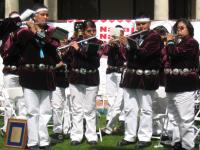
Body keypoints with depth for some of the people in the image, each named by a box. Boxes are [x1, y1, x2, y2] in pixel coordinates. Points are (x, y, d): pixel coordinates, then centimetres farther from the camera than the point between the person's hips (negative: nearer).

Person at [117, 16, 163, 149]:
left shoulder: (155, 37, -7)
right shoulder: (133, 37, 13)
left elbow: (144, 53, -20)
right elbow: (128, 55, 8)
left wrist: (131, 44, -24)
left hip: (146, 78, -6)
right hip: (130, 76, 6)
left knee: (145, 109, 2)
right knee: (129, 108, 8)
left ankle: (145, 138, 8)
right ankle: (130, 136, 16)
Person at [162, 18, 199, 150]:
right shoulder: (179, 43, 21)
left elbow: (174, 53, -18)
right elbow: (166, 58, 19)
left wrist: (170, 42, 0)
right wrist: (170, 43, 9)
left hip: (185, 86, -9)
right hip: (174, 86, 9)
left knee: (186, 119, -8)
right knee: (175, 118, 11)